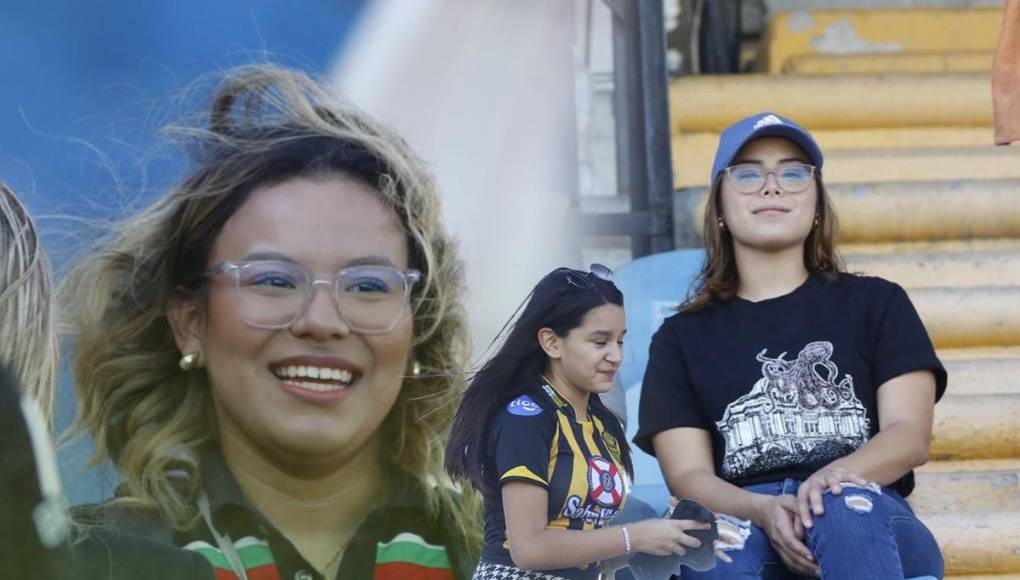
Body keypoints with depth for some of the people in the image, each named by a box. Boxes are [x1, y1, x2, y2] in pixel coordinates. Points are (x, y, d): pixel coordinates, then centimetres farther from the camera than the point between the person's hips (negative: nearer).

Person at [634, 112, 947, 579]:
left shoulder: (876, 304, 19)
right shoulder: (682, 337, 19)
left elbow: (911, 435, 5)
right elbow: (687, 475, 6)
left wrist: (838, 477, -19)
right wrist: (764, 511, -18)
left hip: (873, 521, 0)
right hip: (742, 520, 0)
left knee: (846, 507, -37)